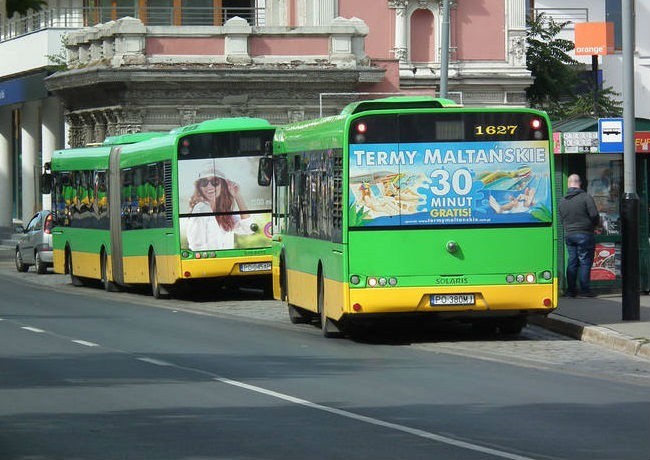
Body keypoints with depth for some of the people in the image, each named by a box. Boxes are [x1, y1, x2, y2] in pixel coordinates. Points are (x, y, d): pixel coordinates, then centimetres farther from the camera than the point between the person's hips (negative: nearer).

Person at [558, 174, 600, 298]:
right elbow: (594, 215, -13)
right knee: (585, 262, -1)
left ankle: (571, 290, 10)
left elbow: (561, 220, 12)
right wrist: (594, 225, 7)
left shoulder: (562, 200, 8)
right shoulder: (585, 197, -9)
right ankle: (585, 290, -3)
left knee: (572, 262, 10)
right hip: (584, 234, -5)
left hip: (568, 235, 5)